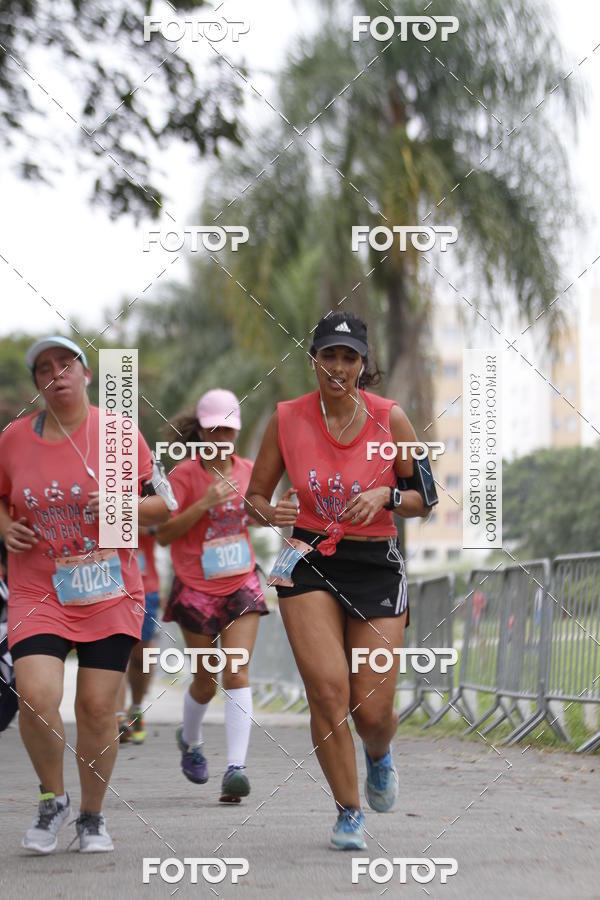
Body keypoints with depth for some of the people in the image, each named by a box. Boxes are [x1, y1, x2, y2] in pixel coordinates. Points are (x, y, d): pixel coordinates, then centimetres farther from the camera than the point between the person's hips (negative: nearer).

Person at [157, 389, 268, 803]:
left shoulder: (247, 470, 4)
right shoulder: (184, 474, -8)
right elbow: (163, 533, -12)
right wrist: (204, 504, -23)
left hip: (242, 585, 2)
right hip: (196, 588, -2)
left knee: (237, 672, -13)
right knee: (206, 680, 9)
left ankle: (236, 766, -19)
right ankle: (191, 739, 40)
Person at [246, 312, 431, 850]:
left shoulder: (389, 417, -2)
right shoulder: (287, 419, -1)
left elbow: (426, 500, 5)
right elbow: (255, 496, 8)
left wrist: (386, 496, -15)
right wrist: (270, 512, -14)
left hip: (376, 564, 0)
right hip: (310, 560, 0)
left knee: (372, 709, -4)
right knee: (328, 691, -15)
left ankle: (378, 755, 35)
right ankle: (349, 811, 4)